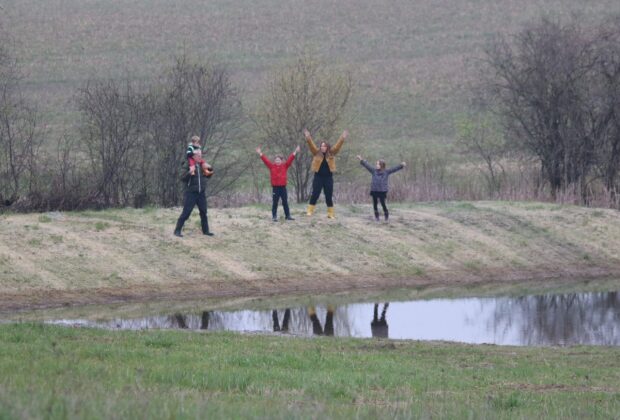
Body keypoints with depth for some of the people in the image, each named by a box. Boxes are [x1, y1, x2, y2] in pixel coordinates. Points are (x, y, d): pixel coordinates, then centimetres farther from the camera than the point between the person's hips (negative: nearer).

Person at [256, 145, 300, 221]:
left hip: (283, 187, 1)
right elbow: (266, 160, -4)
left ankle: (288, 216, 13)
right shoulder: (272, 166, 1)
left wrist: (295, 153, -6)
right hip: (275, 187, -1)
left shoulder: (285, 166, 4)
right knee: (275, 203, 3)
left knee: (285, 202, 8)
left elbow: (290, 160, 0)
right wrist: (260, 154, -11)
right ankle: (274, 216, 7)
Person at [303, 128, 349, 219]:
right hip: (318, 177, -1)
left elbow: (337, 146, -2)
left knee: (329, 197, 5)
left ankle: (331, 213, 9)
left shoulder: (331, 154, 5)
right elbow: (311, 145, -8)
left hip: (328, 178, 1)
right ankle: (310, 211, -1)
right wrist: (308, 138, -22)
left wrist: (343, 138, -13)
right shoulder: (316, 153, 2)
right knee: (315, 195, -4)